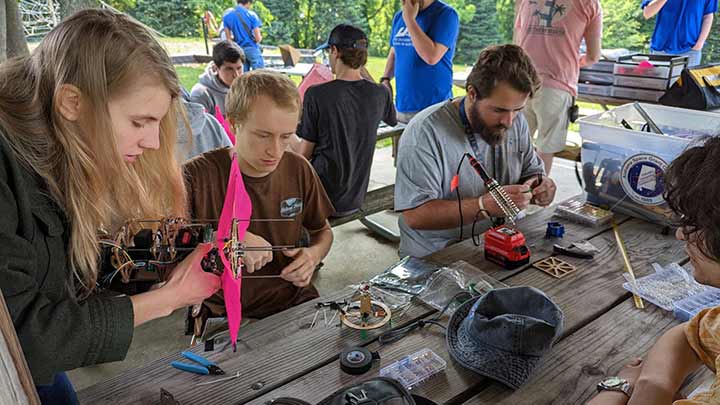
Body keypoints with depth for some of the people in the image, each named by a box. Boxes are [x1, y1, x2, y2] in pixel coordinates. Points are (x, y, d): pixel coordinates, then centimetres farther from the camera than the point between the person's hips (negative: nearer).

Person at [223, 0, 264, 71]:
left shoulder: (227, 15, 3)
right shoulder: (251, 14, -10)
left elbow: (228, 38, 3)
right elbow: (258, 38, -12)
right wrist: (260, 37, 11)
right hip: (252, 49, -5)